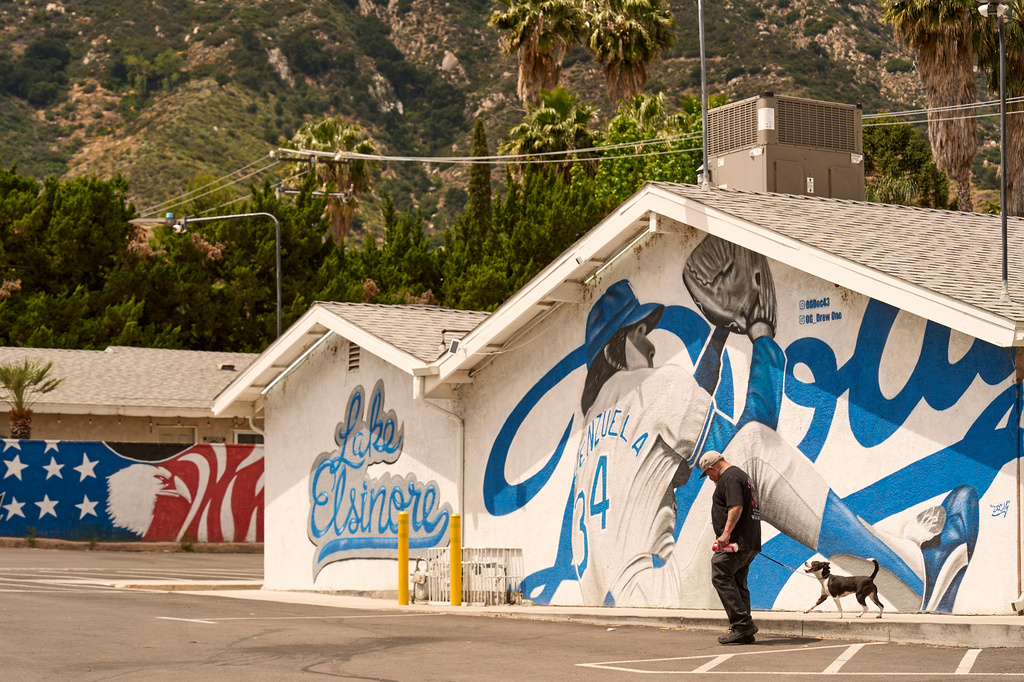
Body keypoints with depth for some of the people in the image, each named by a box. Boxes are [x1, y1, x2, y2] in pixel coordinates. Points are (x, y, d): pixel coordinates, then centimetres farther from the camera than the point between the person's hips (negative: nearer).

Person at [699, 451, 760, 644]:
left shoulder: (729, 478, -9)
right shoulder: (743, 476, 24)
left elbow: (736, 507, -22)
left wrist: (726, 532, -27)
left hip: (734, 541, -10)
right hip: (750, 543, 10)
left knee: (721, 578, -8)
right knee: (738, 583, 10)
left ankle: (742, 623, -14)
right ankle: (744, 631, 7)